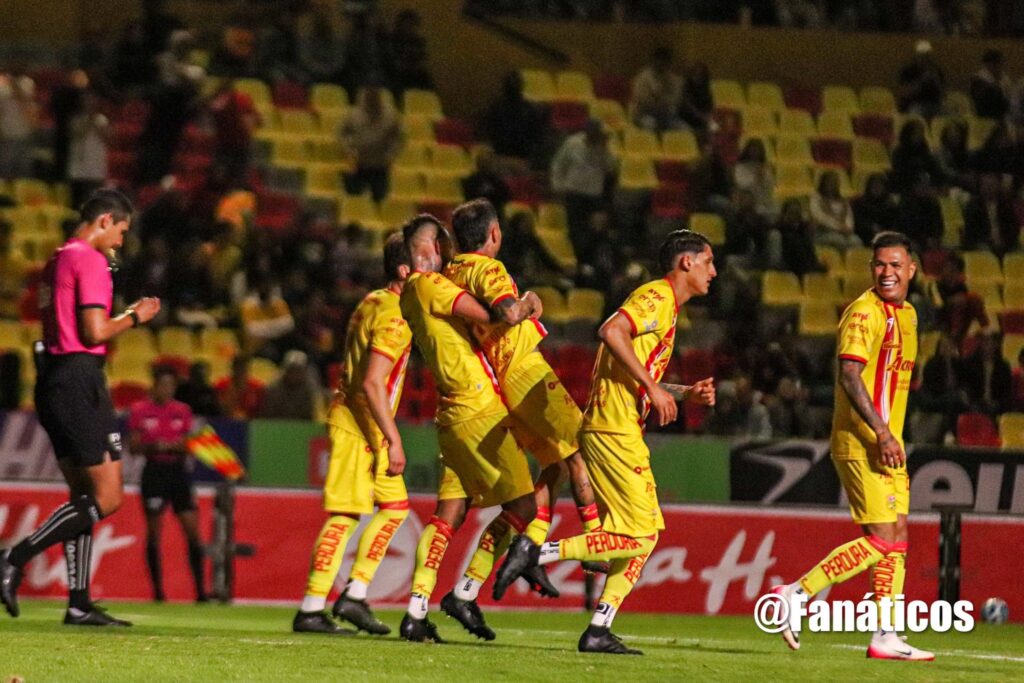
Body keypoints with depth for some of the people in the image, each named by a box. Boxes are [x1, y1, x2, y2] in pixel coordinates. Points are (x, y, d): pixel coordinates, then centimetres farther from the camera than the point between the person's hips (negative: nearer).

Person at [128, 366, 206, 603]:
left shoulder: (183, 411, 7)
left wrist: (173, 446, -13)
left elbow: (188, 446, 8)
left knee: (192, 530, -5)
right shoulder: (140, 411, 0)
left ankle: (200, 590, -2)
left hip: (178, 470, 2)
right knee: (153, 532, -1)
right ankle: (157, 590, 5)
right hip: (154, 470, -2)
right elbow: (134, 447, 0)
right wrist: (152, 446, -18)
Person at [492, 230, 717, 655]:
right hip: (615, 431, -10)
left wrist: (686, 394, 16)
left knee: (646, 534, 9)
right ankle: (536, 553, -12)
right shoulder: (657, 298, -7)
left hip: (618, 432, 10)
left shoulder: (665, 305, 24)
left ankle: (599, 630, 6)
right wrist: (653, 387, -22)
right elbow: (612, 332, -25)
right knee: (639, 536, -11)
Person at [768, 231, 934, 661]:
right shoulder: (865, 312, -13)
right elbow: (850, 374, -22)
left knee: (898, 537, 7)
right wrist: (881, 433, -27)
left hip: (887, 443, 9)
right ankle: (796, 593, -8)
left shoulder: (906, 315, 17)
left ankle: (886, 639, 9)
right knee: (881, 539, -13)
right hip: (861, 443, -9)